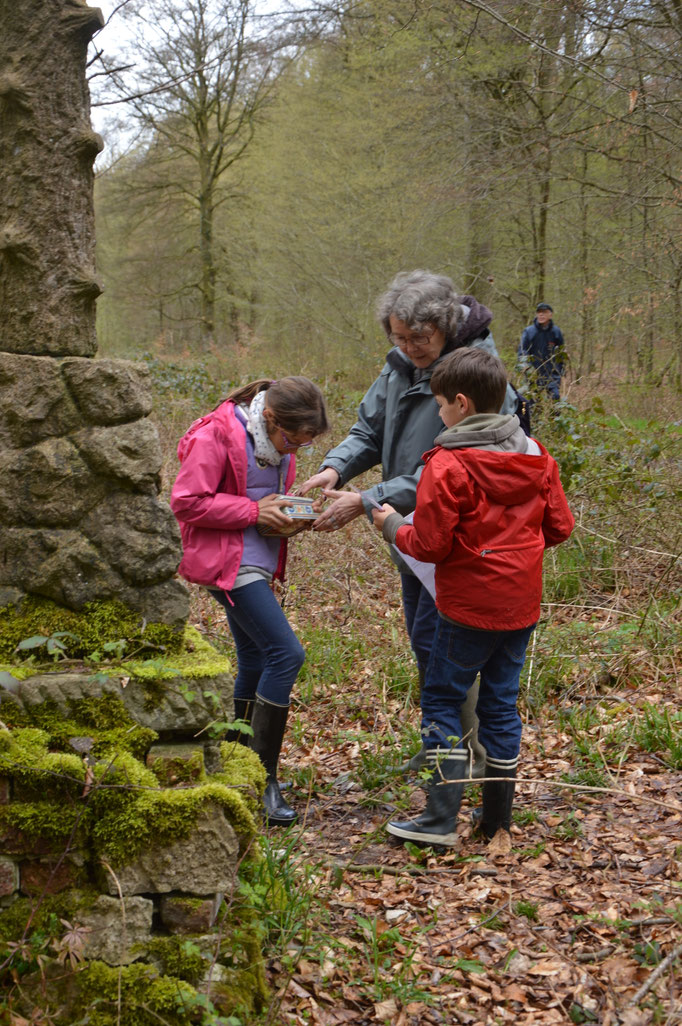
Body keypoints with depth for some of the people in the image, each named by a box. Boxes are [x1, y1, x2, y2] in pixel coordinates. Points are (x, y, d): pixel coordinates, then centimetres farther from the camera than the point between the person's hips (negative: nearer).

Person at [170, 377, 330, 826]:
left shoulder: (278, 439, 10)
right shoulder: (218, 435, -16)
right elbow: (188, 501, -17)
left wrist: (288, 511, 1)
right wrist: (254, 511, -20)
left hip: (257, 563, 9)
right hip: (230, 563, -9)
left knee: (255, 664, 13)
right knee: (286, 654, -15)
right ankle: (262, 778, -6)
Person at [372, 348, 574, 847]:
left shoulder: (447, 465, -15)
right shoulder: (536, 456, 5)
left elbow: (430, 544, -15)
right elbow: (559, 526, 9)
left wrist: (393, 525, 3)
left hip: (470, 605, -6)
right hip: (522, 604, 6)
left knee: (442, 699, 5)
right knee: (502, 702, 14)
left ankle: (442, 818, 3)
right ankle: (497, 819, 20)